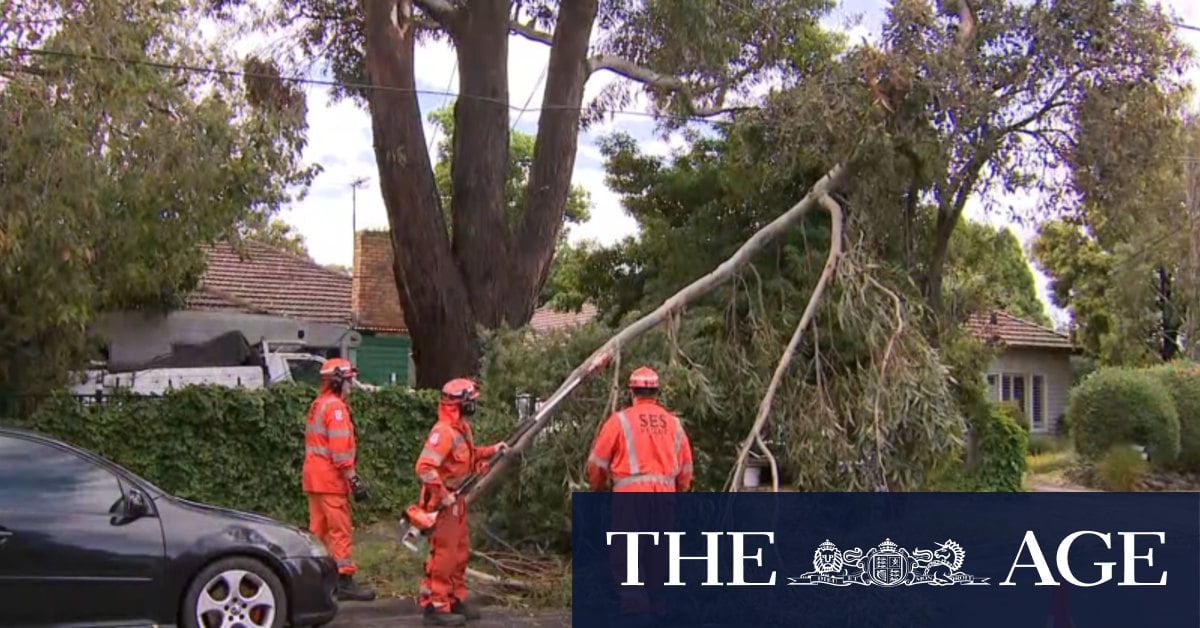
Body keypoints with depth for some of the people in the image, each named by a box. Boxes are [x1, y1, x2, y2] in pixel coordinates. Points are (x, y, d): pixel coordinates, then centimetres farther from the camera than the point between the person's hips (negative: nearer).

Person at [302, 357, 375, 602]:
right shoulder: (335, 407, -14)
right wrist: (354, 479, -19)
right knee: (340, 530, -7)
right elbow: (340, 449, -20)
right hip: (330, 479, -10)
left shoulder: (318, 405, 17)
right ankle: (345, 581, -6)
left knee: (318, 529, 12)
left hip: (314, 478, 10)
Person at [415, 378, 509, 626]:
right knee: (443, 555, -5)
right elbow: (424, 468, -29)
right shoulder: (444, 431, -23)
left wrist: (490, 451, 14)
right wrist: (444, 496, -25)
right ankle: (435, 607, 2)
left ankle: (455, 601, 27)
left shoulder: (462, 428, 9)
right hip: (443, 503, -10)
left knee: (460, 553, 17)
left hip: (457, 501, 10)